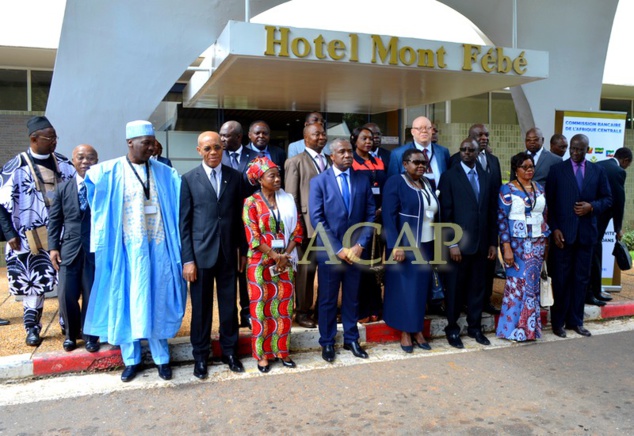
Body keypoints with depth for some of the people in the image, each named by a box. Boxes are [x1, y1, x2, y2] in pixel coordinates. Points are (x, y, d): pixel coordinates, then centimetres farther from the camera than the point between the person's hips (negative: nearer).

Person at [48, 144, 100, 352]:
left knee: (92, 295, 5)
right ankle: (71, 334, 26)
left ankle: (90, 335, 21)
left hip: (96, 249, -3)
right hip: (69, 249, 3)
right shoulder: (63, 188, 11)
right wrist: (53, 247, 1)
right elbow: (54, 220, 10)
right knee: (66, 295, 6)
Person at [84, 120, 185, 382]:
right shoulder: (110, 171, -1)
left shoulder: (165, 173, 5)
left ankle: (161, 357, 18)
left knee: (157, 300, 6)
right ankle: (131, 359, 20)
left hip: (157, 245, 1)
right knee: (127, 301, 6)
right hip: (127, 247, -1)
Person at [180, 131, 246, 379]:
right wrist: (187, 259, -7)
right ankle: (200, 355, 24)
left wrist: (243, 250, 7)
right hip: (201, 253, -2)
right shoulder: (189, 179, -1)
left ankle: (230, 351, 28)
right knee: (201, 307, 8)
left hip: (228, 252, 2)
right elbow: (184, 222, -3)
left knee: (229, 303, 11)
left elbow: (239, 216, 8)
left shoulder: (235, 177, 4)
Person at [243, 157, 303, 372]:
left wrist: (286, 255, -8)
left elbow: (297, 230, 4)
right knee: (261, 308, 3)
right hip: (261, 262, -4)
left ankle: (282, 350, 22)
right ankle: (262, 354, 15)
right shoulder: (251, 203, -5)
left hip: (286, 261, 4)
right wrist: (274, 256, -15)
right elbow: (253, 237, -10)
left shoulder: (288, 200, 7)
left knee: (284, 307, 9)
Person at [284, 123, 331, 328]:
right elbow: (291, 197, -4)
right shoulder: (295, 162, 0)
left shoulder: (331, 161, 16)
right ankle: (302, 312, 14)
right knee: (306, 269, 2)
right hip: (308, 224, -5)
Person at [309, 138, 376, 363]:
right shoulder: (319, 181, -4)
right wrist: (338, 249, -13)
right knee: (327, 300, 8)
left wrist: (361, 245, -8)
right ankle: (327, 342, 22)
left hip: (355, 251, 3)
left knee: (352, 298, 13)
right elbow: (317, 219, -9)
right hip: (329, 252, -2)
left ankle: (351, 339, 27)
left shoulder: (362, 180, 5)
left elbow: (370, 215, 4)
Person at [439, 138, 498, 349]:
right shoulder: (449, 176, -3)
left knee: (477, 287, 12)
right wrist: (451, 243, -13)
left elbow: (492, 211, 12)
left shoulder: (486, 177, 11)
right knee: (454, 288, 5)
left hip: (481, 243, 4)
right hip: (458, 243, -4)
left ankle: (475, 327, 26)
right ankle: (452, 329, 19)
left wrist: (493, 242, 8)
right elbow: (446, 213, -8)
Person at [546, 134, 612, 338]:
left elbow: (607, 198, 11)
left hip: (587, 233, 3)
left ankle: (576, 321, 20)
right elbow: (549, 202, -1)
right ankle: (558, 322, 13)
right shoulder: (557, 170, 1)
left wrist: (592, 207, -9)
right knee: (561, 279, 2)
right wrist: (554, 228, -9)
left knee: (581, 279, 9)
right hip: (563, 233, -2)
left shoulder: (597, 171, 8)